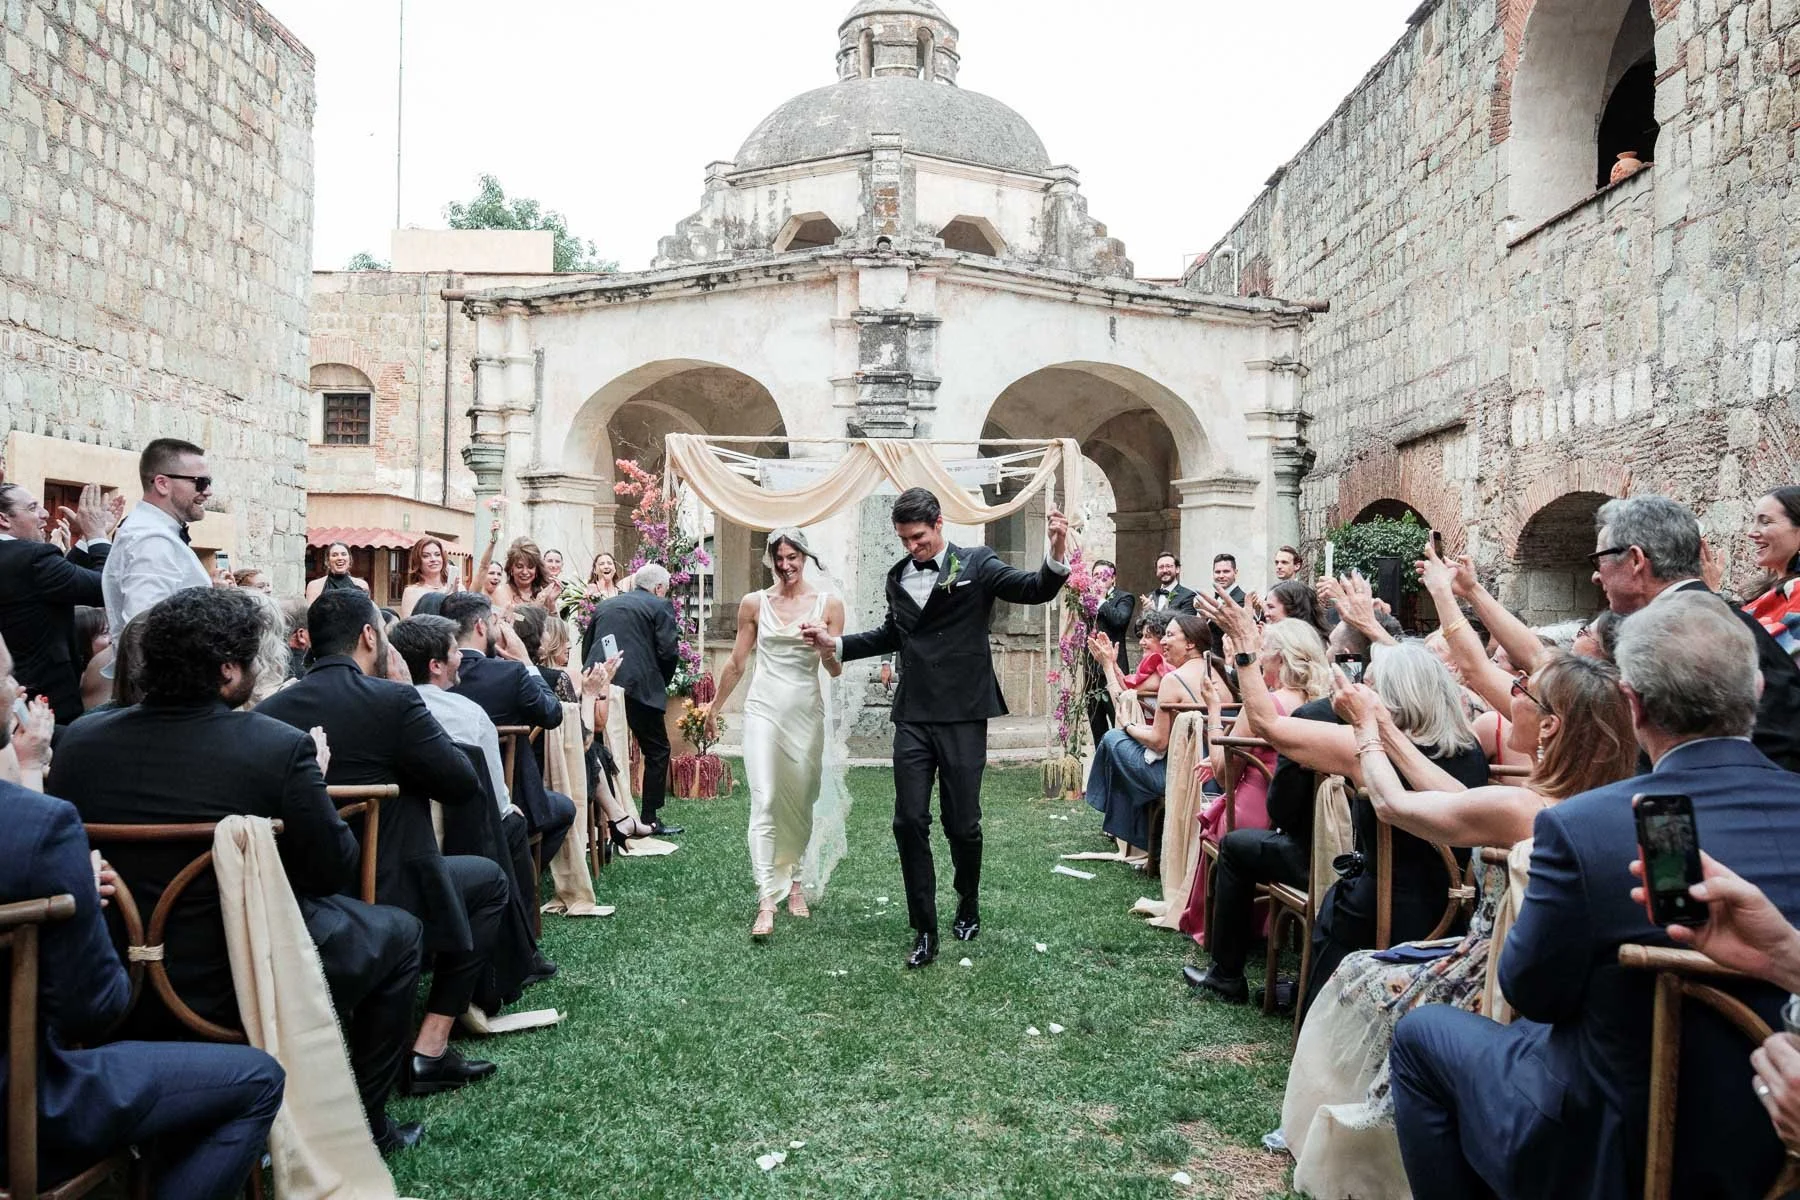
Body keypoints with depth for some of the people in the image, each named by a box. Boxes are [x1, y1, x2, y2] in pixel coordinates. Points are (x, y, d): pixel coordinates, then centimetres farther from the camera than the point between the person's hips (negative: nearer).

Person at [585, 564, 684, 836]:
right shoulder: (660, 607, 3)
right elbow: (669, 652, -6)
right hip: (638, 688, -5)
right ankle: (650, 819, 7)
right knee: (657, 751, 8)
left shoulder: (605, 606, 21)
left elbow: (587, 648, 19)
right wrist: (661, 683, 10)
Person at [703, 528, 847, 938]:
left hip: (807, 712, 1)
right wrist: (714, 707, 20)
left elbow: (836, 670, 4)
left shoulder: (828, 604, 3)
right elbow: (736, 664, 14)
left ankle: (795, 881, 30)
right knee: (765, 802, -11)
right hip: (764, 708, -1)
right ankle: (767, 902, -14)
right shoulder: (754, 604, 5)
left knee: (801, 802, 10)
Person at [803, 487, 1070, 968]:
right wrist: (835, 643, 16)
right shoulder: (898, 577, 12)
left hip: (962, 716, -4)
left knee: (962, 823, 5)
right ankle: (924, 931, 9)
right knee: (910, 822, -1)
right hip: (913, 717, 4)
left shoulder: (976, 564, -2)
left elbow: (1036, 590, -10)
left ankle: (968, 907, 32)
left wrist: (1057, 554, -28)